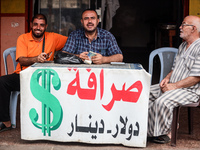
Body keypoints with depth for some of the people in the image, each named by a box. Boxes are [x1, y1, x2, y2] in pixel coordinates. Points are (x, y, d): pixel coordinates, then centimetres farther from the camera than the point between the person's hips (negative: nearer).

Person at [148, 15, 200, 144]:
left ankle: (165, 133, -9)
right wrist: (167, 78, 4)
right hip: (172, 86, 10)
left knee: (162, 102, -31)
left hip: (190, 90, -10)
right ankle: (150, 127, 3)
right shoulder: (183, 46, 16)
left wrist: (174, 86, -20)